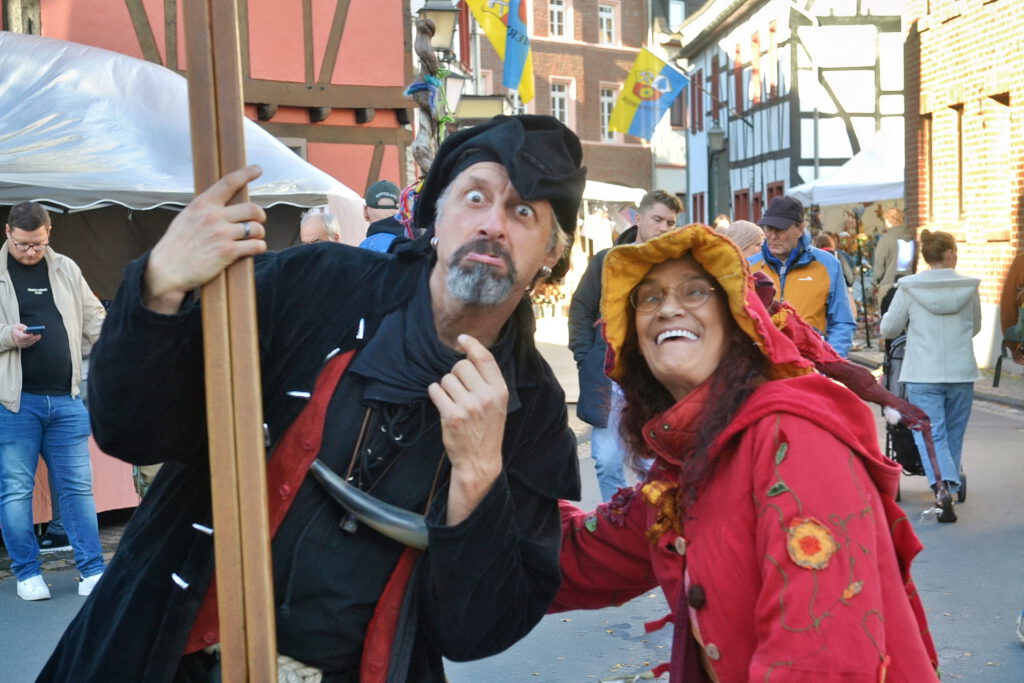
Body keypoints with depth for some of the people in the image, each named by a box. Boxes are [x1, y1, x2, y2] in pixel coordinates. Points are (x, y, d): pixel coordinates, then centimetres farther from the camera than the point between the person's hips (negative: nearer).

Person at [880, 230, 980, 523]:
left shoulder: (909, 288, -5)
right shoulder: (969, 287, 0)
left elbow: (888, 329, 1)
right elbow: (975, 327, 14)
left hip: (923, 374, -2)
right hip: (961, 373, 2)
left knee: (930, 433, -2)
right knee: (953, 434, 14)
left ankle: (943, 488, -23)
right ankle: (950, 489, 22)